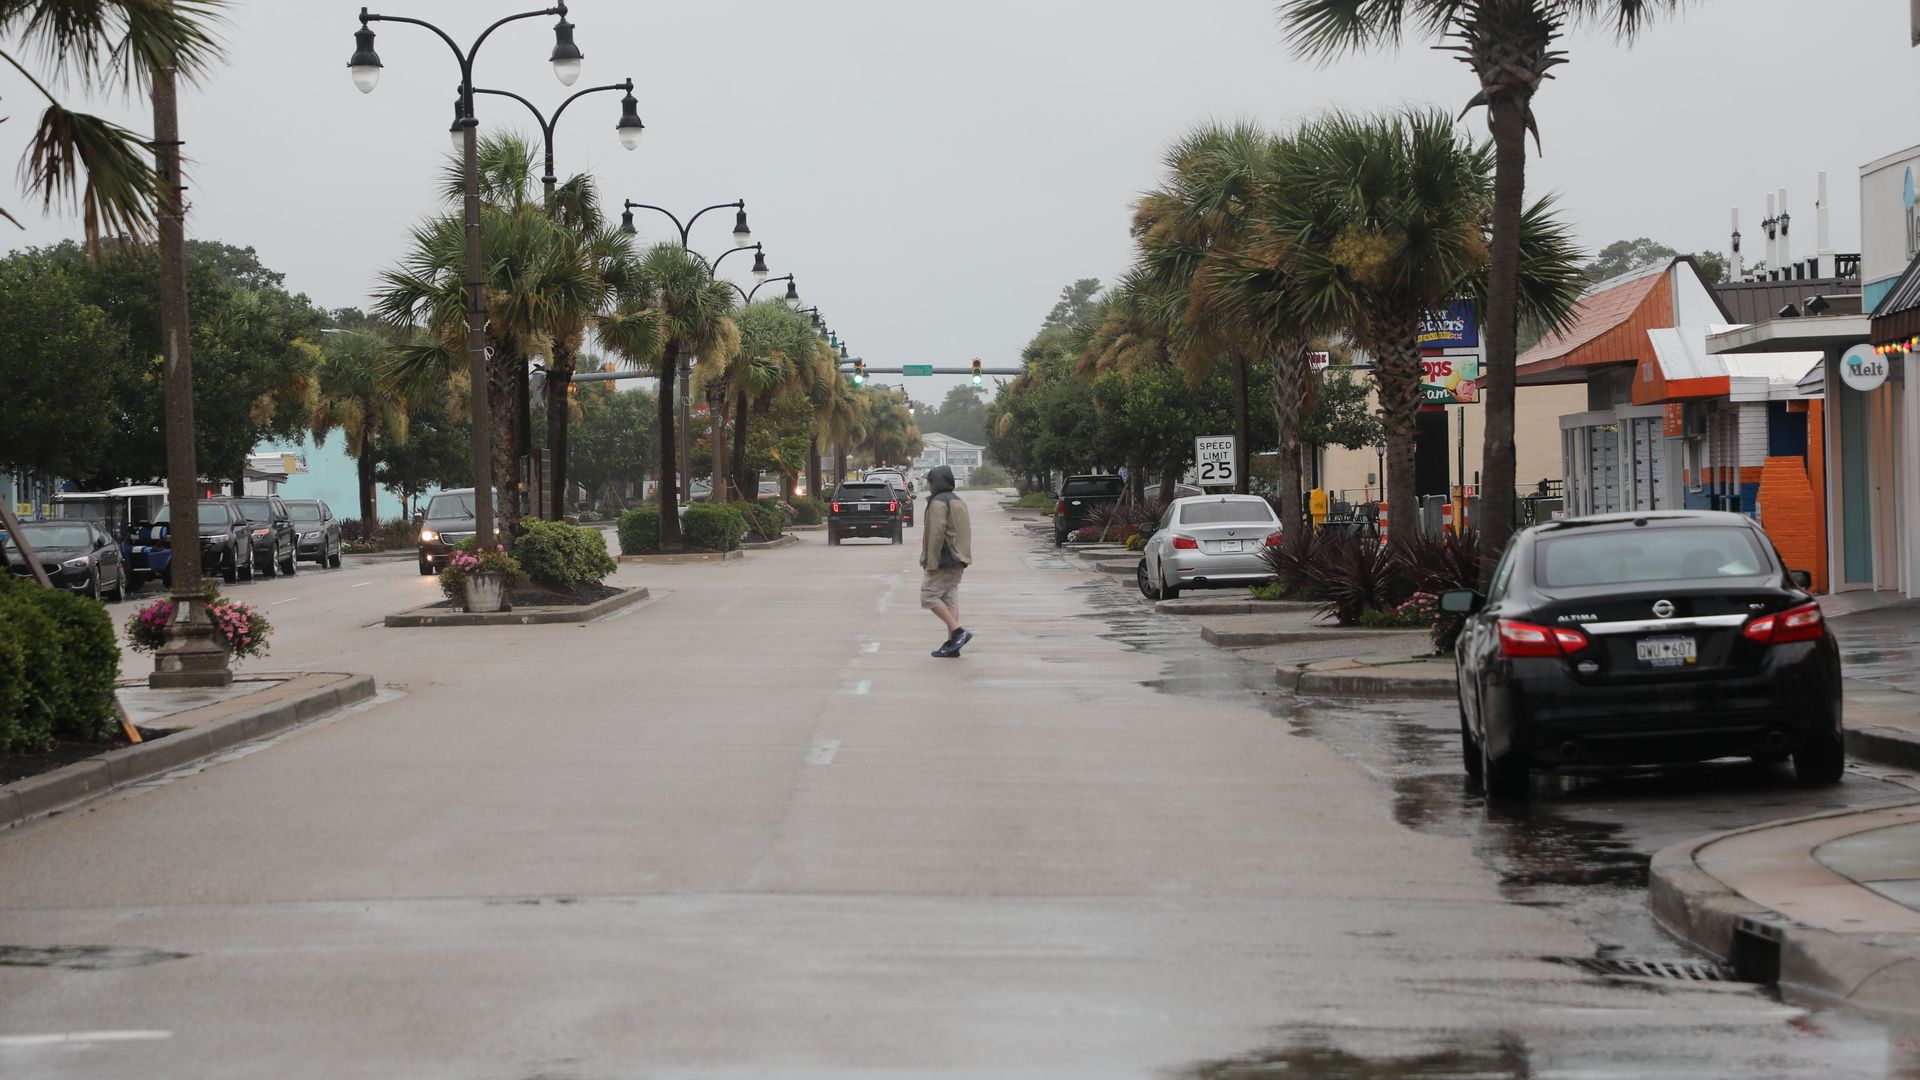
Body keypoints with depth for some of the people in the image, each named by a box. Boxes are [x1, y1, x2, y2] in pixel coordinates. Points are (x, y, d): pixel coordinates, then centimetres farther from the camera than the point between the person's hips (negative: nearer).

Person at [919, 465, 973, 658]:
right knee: (950, 599, 9)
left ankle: (958, 631, -15)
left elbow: (937, 534, -19)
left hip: (944, 561, -9)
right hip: (958, 561, 9)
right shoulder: (958, 502, 18)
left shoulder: (938, 503, -13)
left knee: (929, 596, -6)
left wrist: (931, 563, -18)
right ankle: (952, 643, 5)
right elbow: (965, 532, 22)